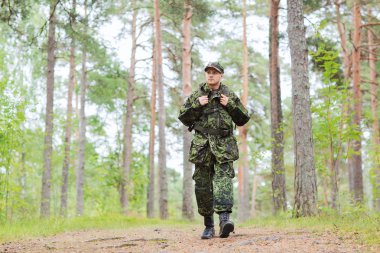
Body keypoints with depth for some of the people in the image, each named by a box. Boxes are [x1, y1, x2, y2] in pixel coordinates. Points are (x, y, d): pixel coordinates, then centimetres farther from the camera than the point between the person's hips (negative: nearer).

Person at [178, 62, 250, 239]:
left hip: (224, 146, -1)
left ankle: (224, 218, -30)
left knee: (223, 178, -19)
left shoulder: (230, 96, 12)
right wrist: (196, 105, -5)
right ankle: (208, 226, 12)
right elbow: (183, 118, 9)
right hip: (202, 146, 1)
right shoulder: (196, 95, 12)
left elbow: (243, 119, 13)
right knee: (202, 185, 2)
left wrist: (230, 105, -2)